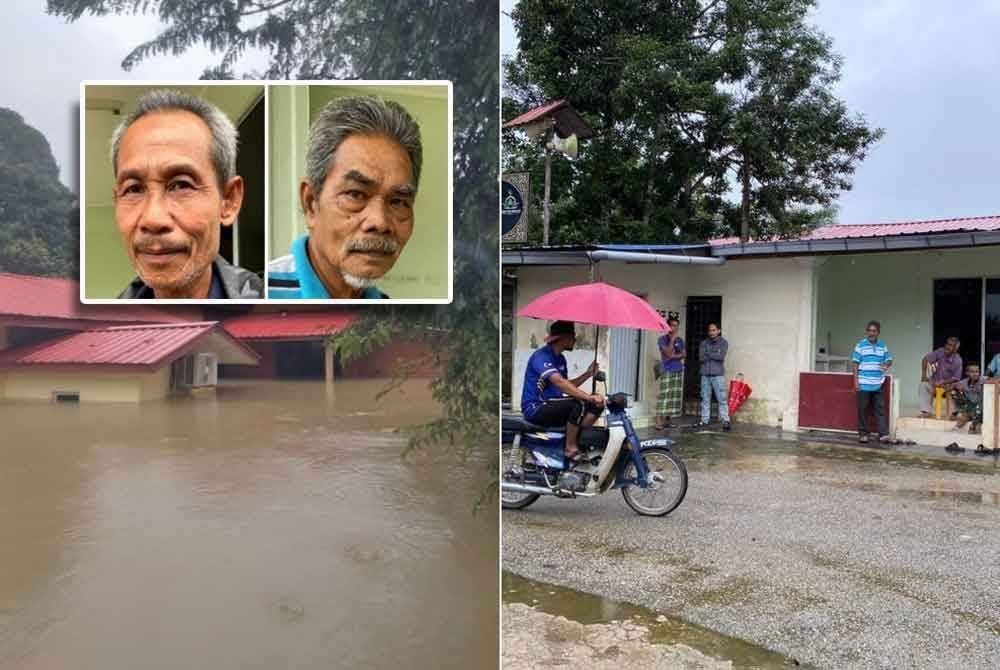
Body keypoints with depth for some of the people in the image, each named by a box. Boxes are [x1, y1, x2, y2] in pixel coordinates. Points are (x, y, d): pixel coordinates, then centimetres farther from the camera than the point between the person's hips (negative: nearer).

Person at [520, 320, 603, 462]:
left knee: (596, 405, -2)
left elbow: (567, 386, 16)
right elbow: (559, 382, -32)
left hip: (553, 403, 10)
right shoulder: (541, 356, -18)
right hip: (536, 408, -10)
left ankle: (579, 440, -8)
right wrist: (589, 397, -39)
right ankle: (570, 448, -17)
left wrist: (587, 374, 4)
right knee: (579, 404, -29)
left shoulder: (560, 359, 14)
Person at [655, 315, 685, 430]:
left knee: (675, 395, 4)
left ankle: (668, 420, 10)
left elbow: (683, 354, 9)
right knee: (664, 395, -13)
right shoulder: (662, 339, -3)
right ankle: (659, 421, -15)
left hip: (678, 371, 6)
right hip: (667, 371, -6)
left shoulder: (680, 340, 15)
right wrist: (672, 339, -13)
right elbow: (668, 353, -14)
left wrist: (674, 357, -8)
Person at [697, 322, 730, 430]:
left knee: (722, 399, -6)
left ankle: (725, 421, -4)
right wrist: (714, 355, -5)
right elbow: (701, 358, -1)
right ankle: (704, 420, 12)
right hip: (705, 374, 3)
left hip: (718, 374, -3)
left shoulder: (723, 343, 3)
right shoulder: (704, 343, 11)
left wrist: (708, 354, -3)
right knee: (705, 399, 7)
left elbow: (721, 356, -11)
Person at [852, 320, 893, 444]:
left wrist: (886, 365, -11)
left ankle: (883, 434, 2)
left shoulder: (883, 346, 9)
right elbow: (855, 364, -2)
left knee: (880, 409, 1)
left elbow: (889, 359, 14)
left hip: (878, 385, 3)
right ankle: (863, 434, 11)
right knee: (863, 409, 3)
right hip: (863, 384, -3)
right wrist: (856, 380, -8)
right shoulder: (860, 345, -1)